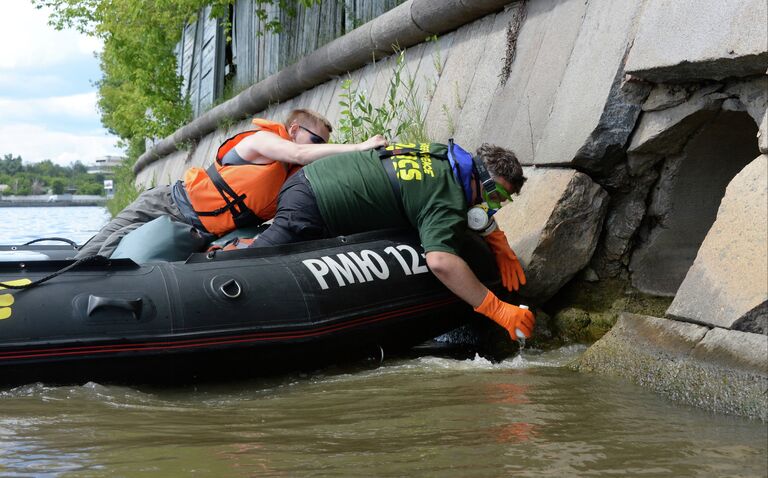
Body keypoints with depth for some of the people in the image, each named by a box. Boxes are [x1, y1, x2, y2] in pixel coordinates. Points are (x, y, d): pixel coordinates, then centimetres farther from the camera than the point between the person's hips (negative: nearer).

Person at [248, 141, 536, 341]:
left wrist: (501, 245, 14)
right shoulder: (449, 201, -21)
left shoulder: (447, 155, 7)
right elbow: (439, 261, -39)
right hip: (309, 212, -9)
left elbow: (474, 206, 28)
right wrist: (497, 310, -34)